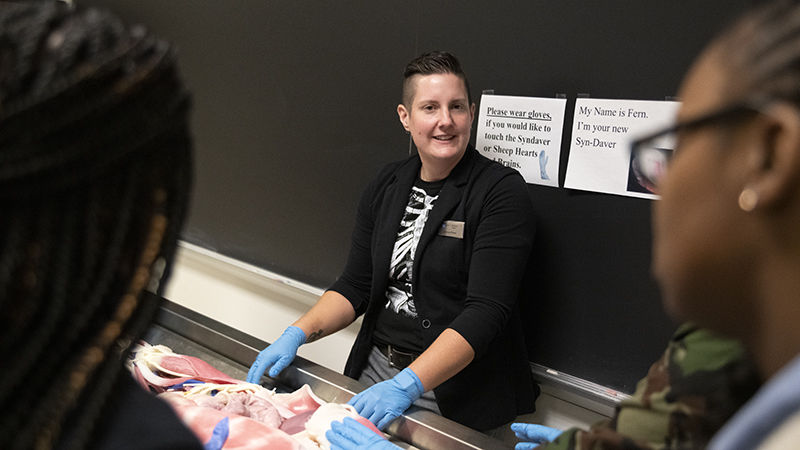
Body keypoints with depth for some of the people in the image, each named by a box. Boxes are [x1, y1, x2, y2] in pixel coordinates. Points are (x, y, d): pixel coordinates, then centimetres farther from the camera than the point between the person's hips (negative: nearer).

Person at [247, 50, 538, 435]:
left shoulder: (502, 192, -15)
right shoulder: (386, 186, 5)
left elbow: (486, 312, -22)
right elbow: (355, 287, 7)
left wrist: (407, 384, -32)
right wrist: (297, 334, -10)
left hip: (459, 395, -5)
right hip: (376, 372, 5)